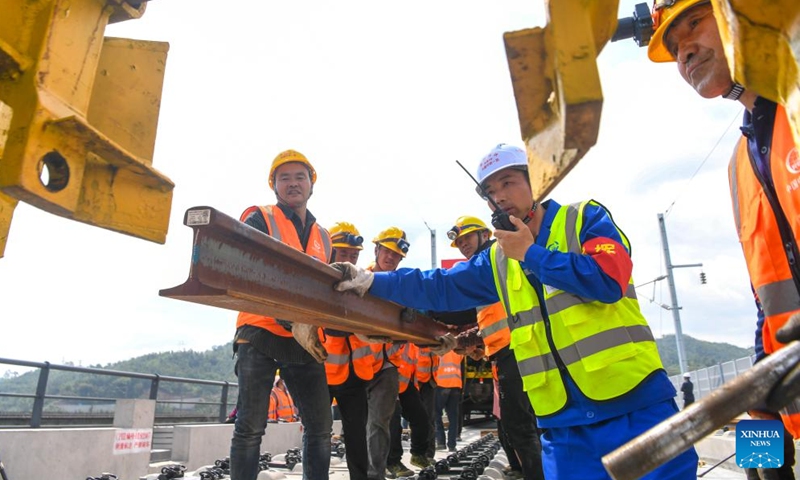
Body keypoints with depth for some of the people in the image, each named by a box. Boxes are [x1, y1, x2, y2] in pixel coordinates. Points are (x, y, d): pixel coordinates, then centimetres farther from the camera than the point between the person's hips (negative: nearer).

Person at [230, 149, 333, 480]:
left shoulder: (322, 237, 17)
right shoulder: (259, 220, 0)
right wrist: (291, 322, -22)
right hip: (261, 335, -5)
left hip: (305, 342, 5)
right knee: (251, 427, -4)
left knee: (320, 426, 5)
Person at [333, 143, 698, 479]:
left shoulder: (586, 218, -2)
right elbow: (438, 288, 8)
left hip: (633, 405, -4)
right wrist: (372, 282, -2)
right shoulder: (497, 261, 11)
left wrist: (531, 254, -10)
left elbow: (608, 281, -17)